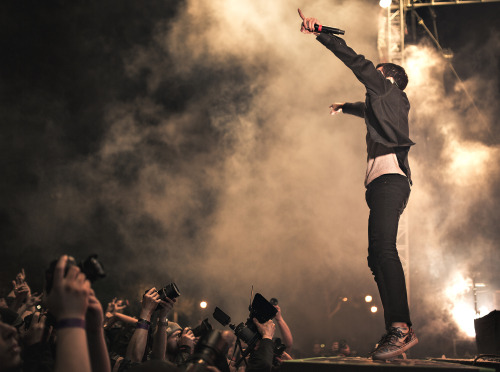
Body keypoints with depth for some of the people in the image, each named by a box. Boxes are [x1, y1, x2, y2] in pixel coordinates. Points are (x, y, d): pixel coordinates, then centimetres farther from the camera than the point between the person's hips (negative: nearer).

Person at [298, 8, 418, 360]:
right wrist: (346, 106, 73)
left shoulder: (389, 89, 10)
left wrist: (321, 32, -2)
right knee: (378, 255, 3)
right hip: (383, 181, 10)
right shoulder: (392, 103, 33)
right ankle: (396, 330, -1)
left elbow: (358, 62, -1)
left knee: (383, 248, -25)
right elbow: (368, 110, 55)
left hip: (388, 176, -10)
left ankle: (401, 327, -35)